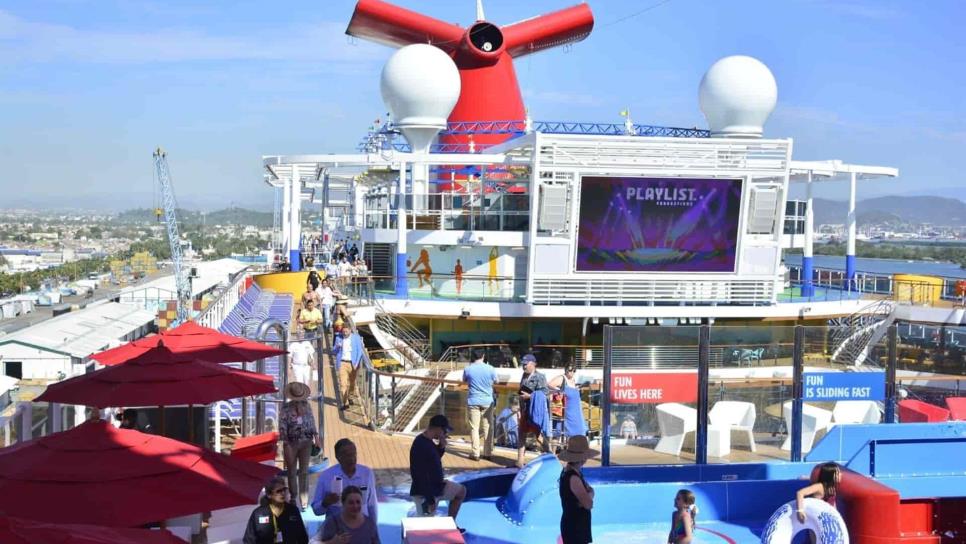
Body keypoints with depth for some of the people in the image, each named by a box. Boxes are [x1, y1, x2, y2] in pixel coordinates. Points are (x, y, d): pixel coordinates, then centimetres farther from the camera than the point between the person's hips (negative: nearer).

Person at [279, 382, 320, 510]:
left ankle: (304, 501, -2)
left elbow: (312, 421, 12)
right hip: (291, 443, -2)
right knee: (292, 472, 10)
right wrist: (286, 445, -15)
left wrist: (316, 437, 9)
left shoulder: (306, 405, 2)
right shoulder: (286, 408, -9)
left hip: (306, 442, 2)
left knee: (304, 471, -2)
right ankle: (293, 497, 26)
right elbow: (282, 427, -10)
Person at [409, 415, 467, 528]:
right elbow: (421, 476, -31)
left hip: (435, 485, 10)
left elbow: (435, 458, 17)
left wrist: (442, 446, -3)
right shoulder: (421, 446, -31)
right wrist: (430, 500, -26)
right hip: (424, 492, -10)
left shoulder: (427, 441, 0)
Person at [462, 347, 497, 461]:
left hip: (473, 401, -1)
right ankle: (488, 453, 11)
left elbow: (465, 381, 10)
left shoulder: (468, 369, -8)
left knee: (474, 428, 4)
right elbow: (496, 381, 9)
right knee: (488, 428, 9)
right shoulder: (490, 369, -8)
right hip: (487, 401, 1)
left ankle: (475, 454, 3)